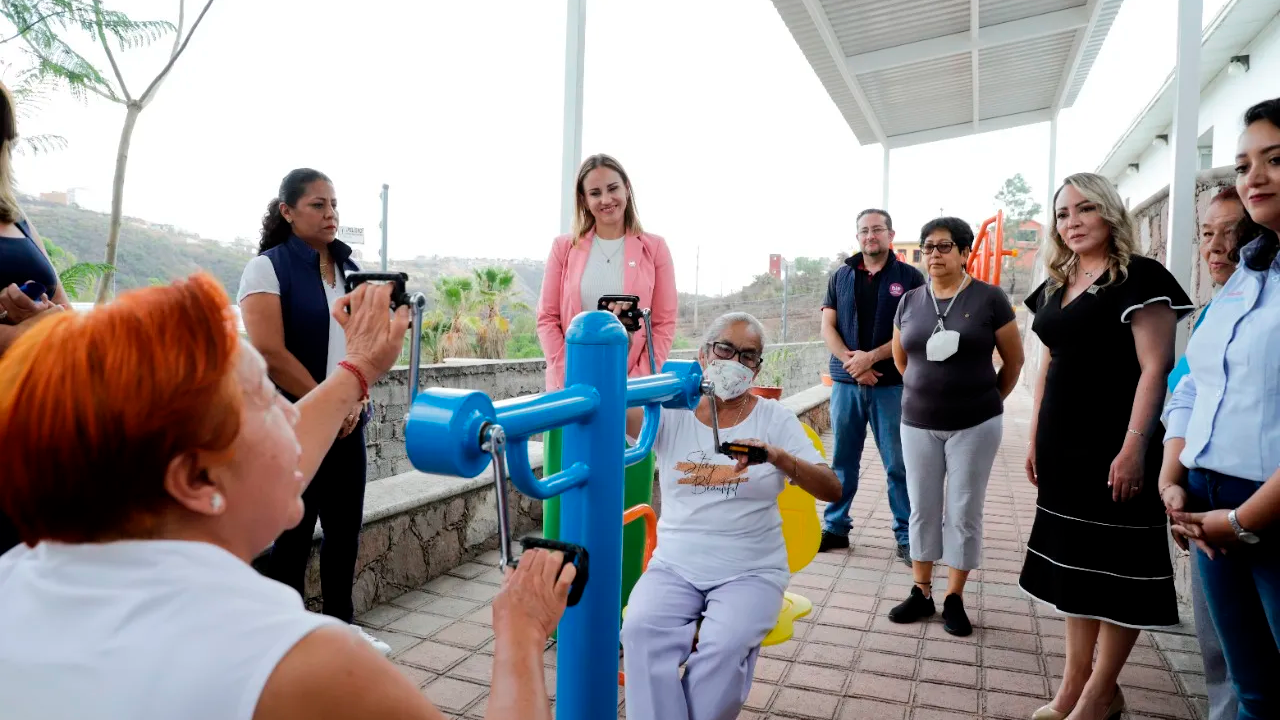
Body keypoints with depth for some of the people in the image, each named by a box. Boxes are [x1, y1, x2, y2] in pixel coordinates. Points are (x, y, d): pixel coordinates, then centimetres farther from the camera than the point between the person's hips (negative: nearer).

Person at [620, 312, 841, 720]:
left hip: (751, 571, -1)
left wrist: (778, 456, -26)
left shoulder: (774, 419, 1)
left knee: (724, 646, -27)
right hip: (675, 566, 1)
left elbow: (832, 490, -7)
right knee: (642, 632, -26)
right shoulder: (670, 412, 2)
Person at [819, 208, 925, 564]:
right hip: (846, 382, 3)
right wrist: (851, 362, -11)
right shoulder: (841, 277, 10)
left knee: (898, 463, 2)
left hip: (893, 384, -2)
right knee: (843, 459, 9)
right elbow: (828, 326, 5)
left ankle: (907, 536, 12)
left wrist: (871, 357, -15)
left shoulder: (910, 277, 3)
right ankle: (835, 527, 20)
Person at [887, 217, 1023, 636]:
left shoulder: (988, 298, -6)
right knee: (922, 509, 10)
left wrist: (988, 399, 9)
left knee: (964, 512, 5)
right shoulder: (910, 302, 3)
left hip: (975, 425, -3)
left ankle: (954, 599, 20)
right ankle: (921, 593, 23)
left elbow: (1014, 359, 3)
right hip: (918, 424, 3)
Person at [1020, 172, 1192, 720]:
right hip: (1063, 443, 7)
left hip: (1113, 443, -7)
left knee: (1115, 564, 4)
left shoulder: (1139, 277, -9)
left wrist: (1135, 447, -21)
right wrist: (1036, 437, 13)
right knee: (1071, 559, 12)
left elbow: (1156, 368, -14)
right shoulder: (1057, 285, 12)